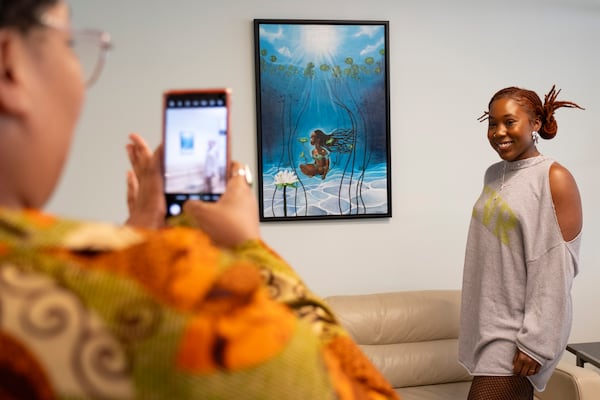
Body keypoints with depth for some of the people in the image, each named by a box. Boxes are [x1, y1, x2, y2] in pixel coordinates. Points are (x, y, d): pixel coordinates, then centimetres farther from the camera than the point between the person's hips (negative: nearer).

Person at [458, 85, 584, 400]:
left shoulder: (555, 179, -11)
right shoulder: (493, 174, 9)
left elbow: (556, 271, -15)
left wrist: (535, 341, -18)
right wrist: (480, 319, 16)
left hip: (520, 325, -6)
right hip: (489, 317, 6)